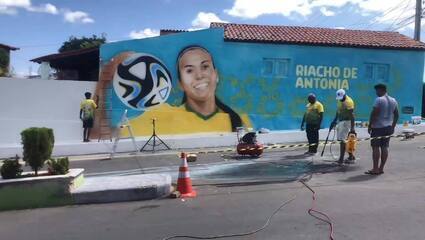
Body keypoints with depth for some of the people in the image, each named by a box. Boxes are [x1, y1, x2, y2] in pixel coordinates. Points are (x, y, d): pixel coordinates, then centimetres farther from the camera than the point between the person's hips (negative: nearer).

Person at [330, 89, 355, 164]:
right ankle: (351, 156, 23)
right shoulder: (339, 100, 10)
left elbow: (352, 115, -19)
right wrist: (334, 121, 22)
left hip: (346, 122, -9)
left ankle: (341, 158, -6)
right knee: (342, 140, 11)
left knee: (342, 140, -10)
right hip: (340, 121, 9)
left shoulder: (349, 102, -17)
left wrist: (352, 128, -22)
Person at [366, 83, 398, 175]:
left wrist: (370, 125, -10)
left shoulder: (379, 100, -12)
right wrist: (393, 126, 22)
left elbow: (374, 114, -17)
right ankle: (381, 168, 13)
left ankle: (375, 169, -3)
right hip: (388, 128, 8)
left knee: (375, 147, -4)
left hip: (378, 127, -8)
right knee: (384, 147, 9)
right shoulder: (393, 100, 13)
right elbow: (396, 115, 17)